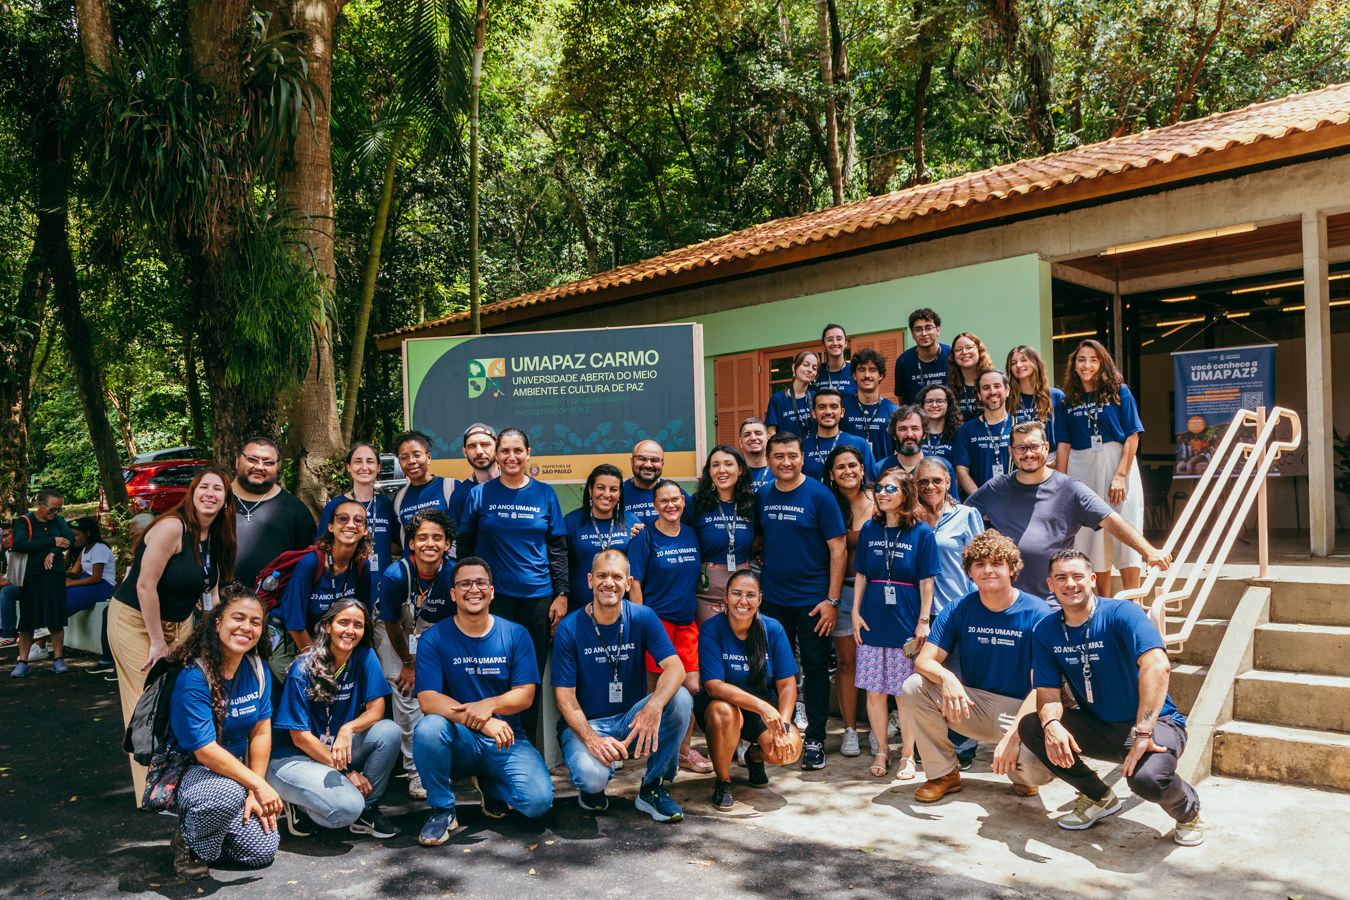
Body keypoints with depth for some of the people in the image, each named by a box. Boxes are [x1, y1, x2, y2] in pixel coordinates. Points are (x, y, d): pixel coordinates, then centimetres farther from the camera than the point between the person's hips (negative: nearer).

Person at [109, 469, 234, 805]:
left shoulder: (216, 539, 2)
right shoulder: (172, 527, -23)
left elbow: (211, 594, 9)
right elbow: (145, 585, -24)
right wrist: (158, 642, -19)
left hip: (179, 622, 7)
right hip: (135, 622, -7)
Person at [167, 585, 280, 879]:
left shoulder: (257, 668, -2)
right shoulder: (193, 678, -22)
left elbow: (261, 732, 0)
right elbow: (205, 751, -26)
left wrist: (254, 793, -7)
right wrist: (258, 785, -29)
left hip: (236, 770, 6)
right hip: (189, 771, -6)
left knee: (263, 850, -9)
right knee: (228, 793, -39)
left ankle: (208, 832, 21)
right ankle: (188, 840, -6)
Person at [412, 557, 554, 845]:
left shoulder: (515, 635, 2)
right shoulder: (433, 638, -4)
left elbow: (525, 694, -3)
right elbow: (427, 700, -15)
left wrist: (489, 705, -26)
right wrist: (480, 721, -30)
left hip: (507, 740, 2)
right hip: (458, 741, -1)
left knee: (538, 802, -22)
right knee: (428, 728, -35)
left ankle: (489, 784, 15)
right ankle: (441, 808, -8)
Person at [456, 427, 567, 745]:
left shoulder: (545, 494, 5)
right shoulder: (480, 495, 4)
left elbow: (558, 548, 6)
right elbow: (464, 546, 8)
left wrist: (561, 594, 0)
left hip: (537, 596, 1)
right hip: (493, 595, -1)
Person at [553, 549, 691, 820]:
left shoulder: (643, 618, -4)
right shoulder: (569, 629, -10)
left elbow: (675, 667, -17)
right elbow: (565, 696, -11)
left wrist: (654, 706, -38)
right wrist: (591, 738, -29)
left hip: (632, 722, 3)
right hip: (584, 724, -3)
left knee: (680, 698, -25)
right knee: (592, 776, -34)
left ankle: (652, 788, -7)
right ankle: (592, 787, 8)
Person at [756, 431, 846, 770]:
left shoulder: (819, 495, -8)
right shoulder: (763, 496, 5)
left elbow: (837, 549, -9)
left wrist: (833, 600, -13)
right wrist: (759, 583, 4)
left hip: (812, 600, -4)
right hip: (773, 600, 4)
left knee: (815, 668, 4)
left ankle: (815, 739, 16)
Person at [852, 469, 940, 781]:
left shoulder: (921, 532, -2)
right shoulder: (869, 529, 7)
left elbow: (926, 581, -2)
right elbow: (860, 575, 10)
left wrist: (923, 621, -6)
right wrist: (856, 612, 4)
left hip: (906, 623, -3)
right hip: (872, 622, 3)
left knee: (905, 694, 2)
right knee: (874, 691, 6)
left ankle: (907, 755, 17)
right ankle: (882, 751, 21)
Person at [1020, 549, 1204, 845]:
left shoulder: (1122, 614, -19)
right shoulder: (1045, 632, -1)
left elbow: (1157, 666, -33)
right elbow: (1048, 693, -4)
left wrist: (1142, 734, -40)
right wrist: (1051, 725, -29)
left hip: (1156, 722, -5)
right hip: (1098, 727, 5)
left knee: (1147, 778, -35)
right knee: (1030, 727, -17)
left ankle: (1188, 812, 6)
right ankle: (1098, 797, 9)